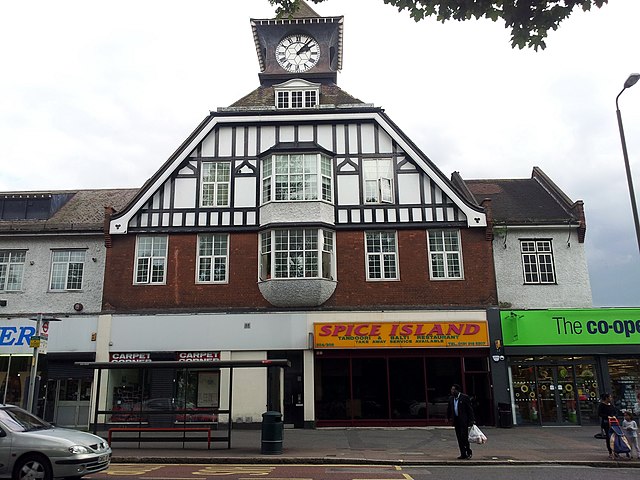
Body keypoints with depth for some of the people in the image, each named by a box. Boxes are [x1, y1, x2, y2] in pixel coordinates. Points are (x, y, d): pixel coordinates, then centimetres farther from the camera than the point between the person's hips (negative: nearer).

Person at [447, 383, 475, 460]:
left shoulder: (465, 397, -8)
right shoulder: (451, 398, 10)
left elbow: (470, 409, -7)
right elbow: (449, 409, 21)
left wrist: (472, 420, -9)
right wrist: (448, 418, 18)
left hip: (463, 420, -6)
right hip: (456, 420, 6)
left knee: (464, 437, -10)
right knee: (459, 438, 7)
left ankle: (469, 452, 5)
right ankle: (463, 454, 14)